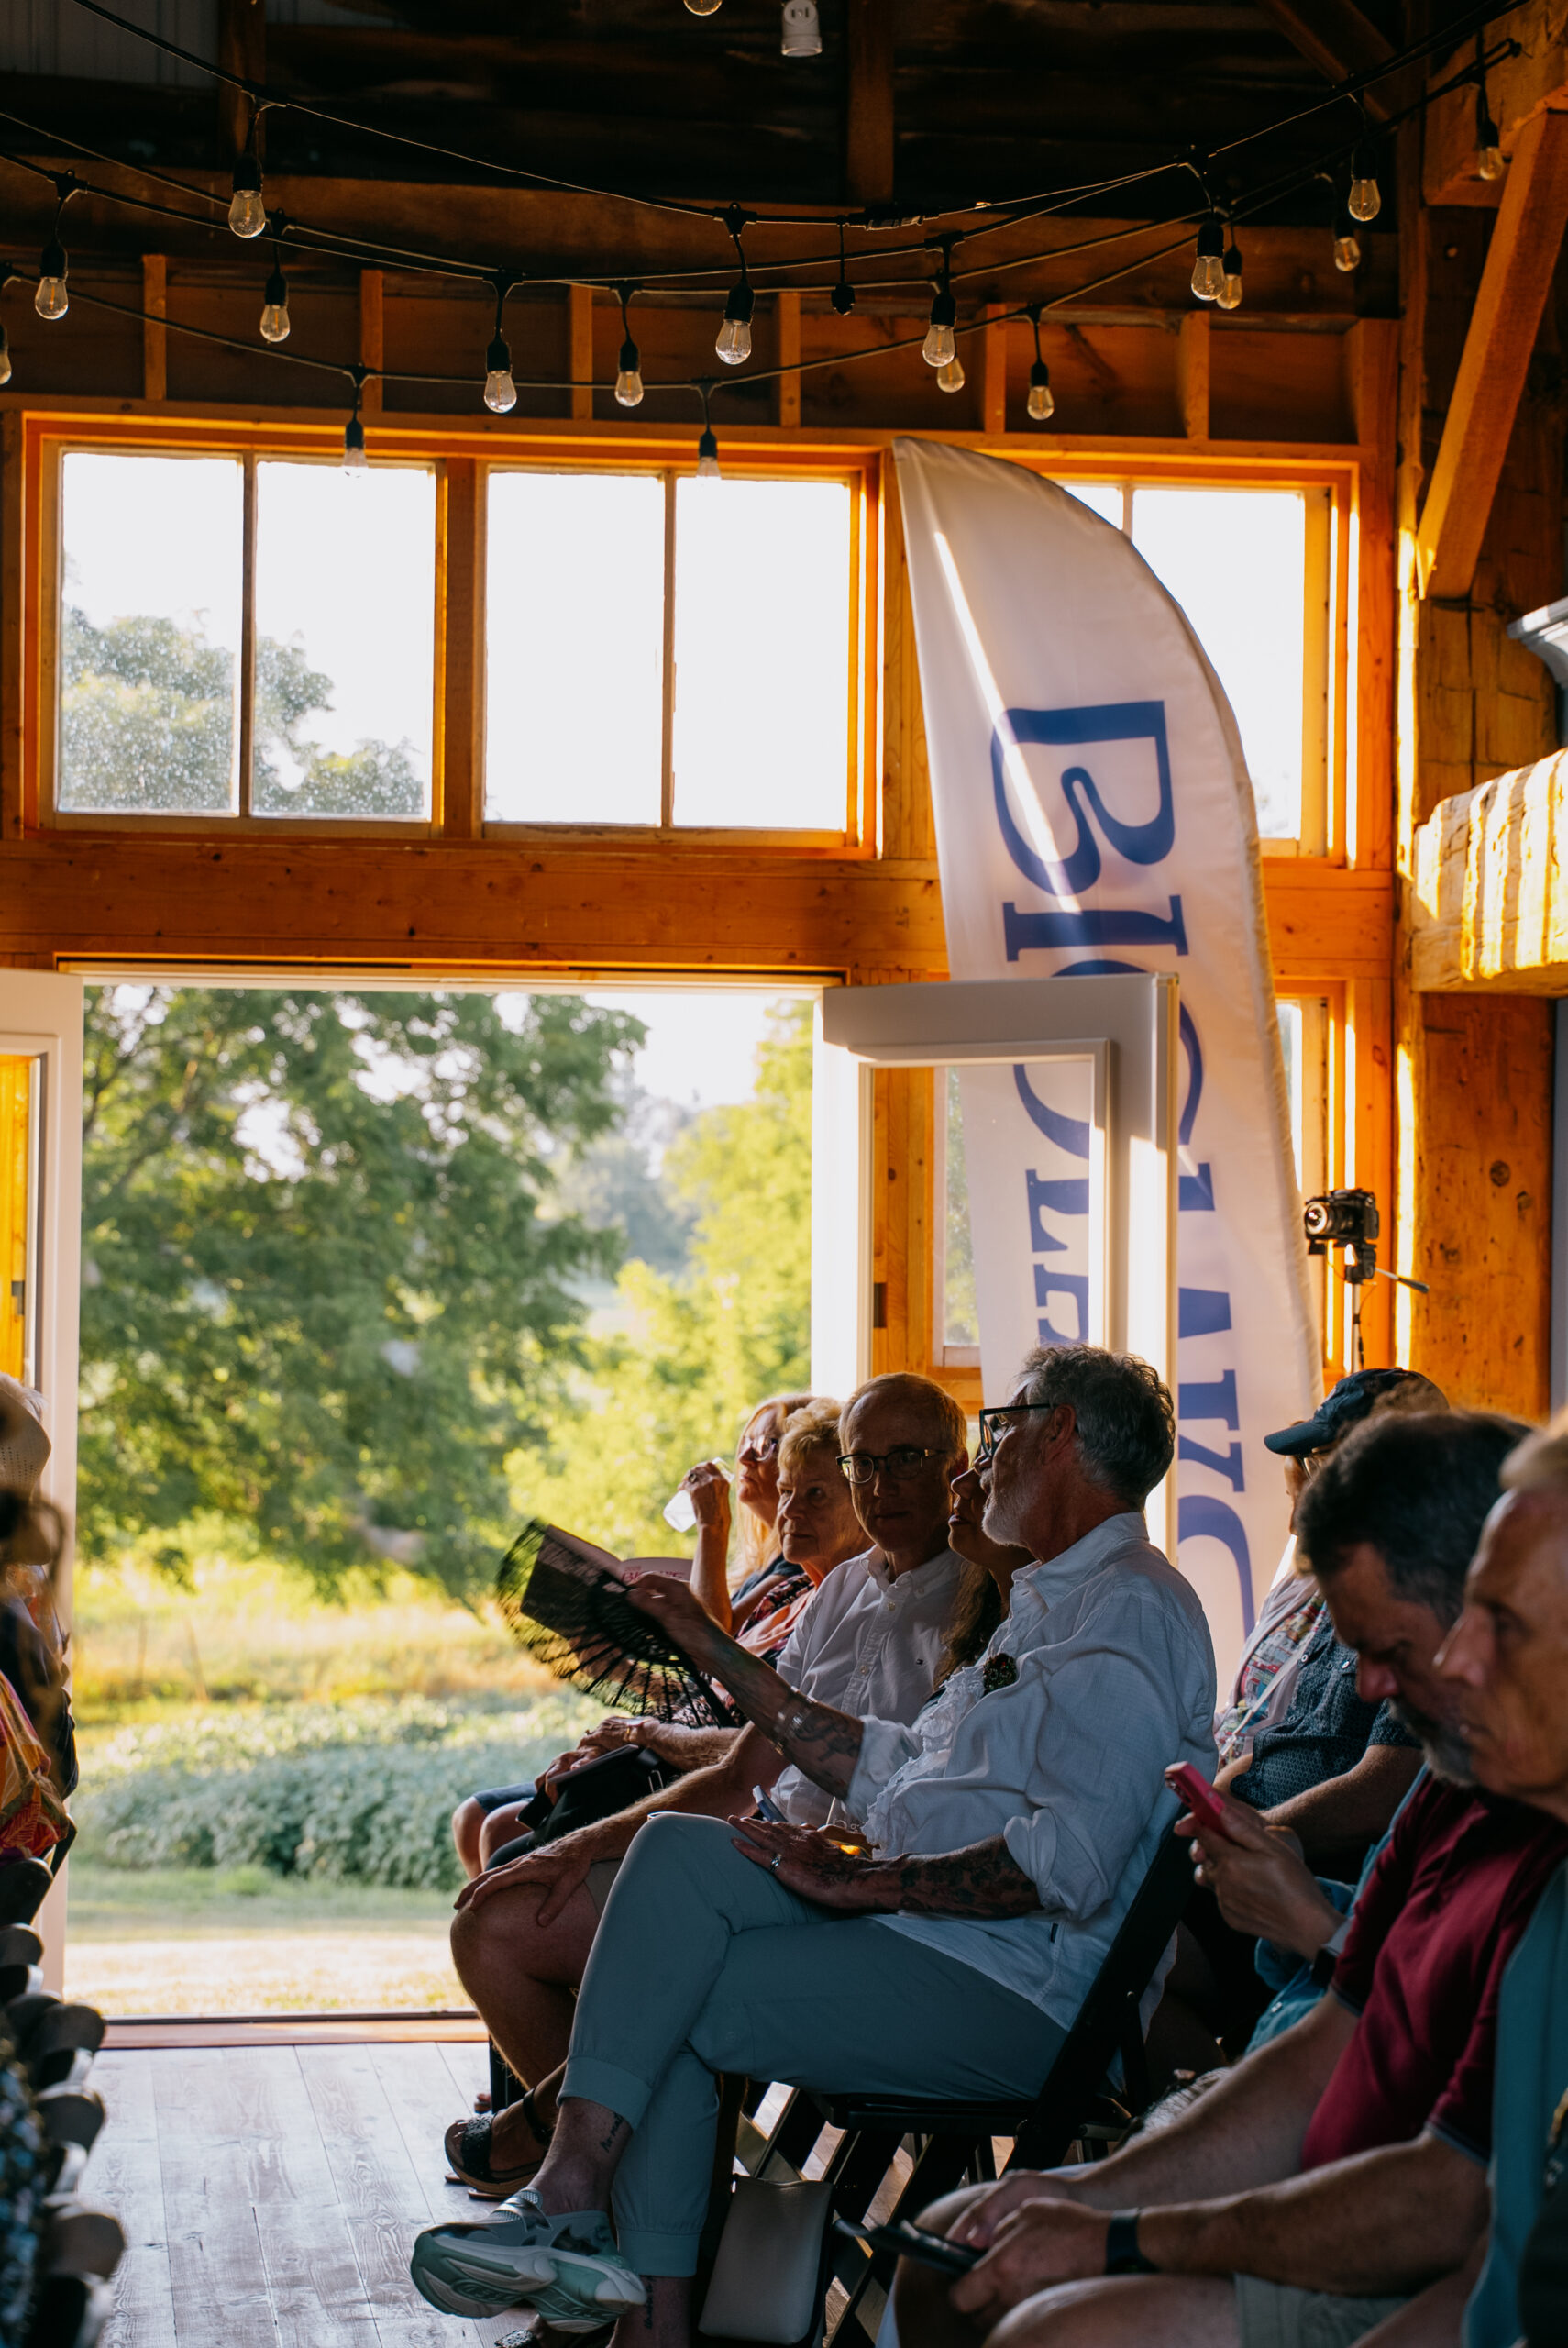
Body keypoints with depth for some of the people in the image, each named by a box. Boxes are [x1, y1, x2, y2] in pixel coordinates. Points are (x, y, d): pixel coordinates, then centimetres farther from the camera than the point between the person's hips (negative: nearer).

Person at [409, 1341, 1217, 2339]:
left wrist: (866, 1883, -20)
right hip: (917, 1922, 9)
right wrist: (724, 1657, 27)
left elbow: (1067, 1865, -23)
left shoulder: (1129, 1610, -11)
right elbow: (893, 1769, 26)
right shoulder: (1051, 1601, 24)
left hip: (1009, 1991, -9)